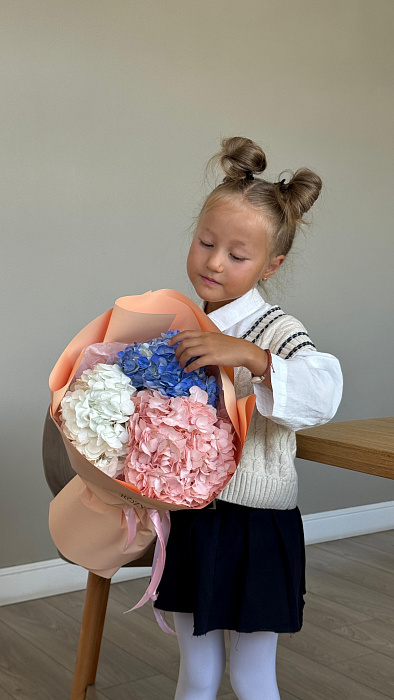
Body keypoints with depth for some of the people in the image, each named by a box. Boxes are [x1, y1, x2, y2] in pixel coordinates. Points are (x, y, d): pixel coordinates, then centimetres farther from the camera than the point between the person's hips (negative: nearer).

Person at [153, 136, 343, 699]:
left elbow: (324, 394, -32)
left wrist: (249, 356, -40)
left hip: (255, 530, -5)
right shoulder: (185, 329, 4)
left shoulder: (275, 329, -14)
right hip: (189, 522, 5)